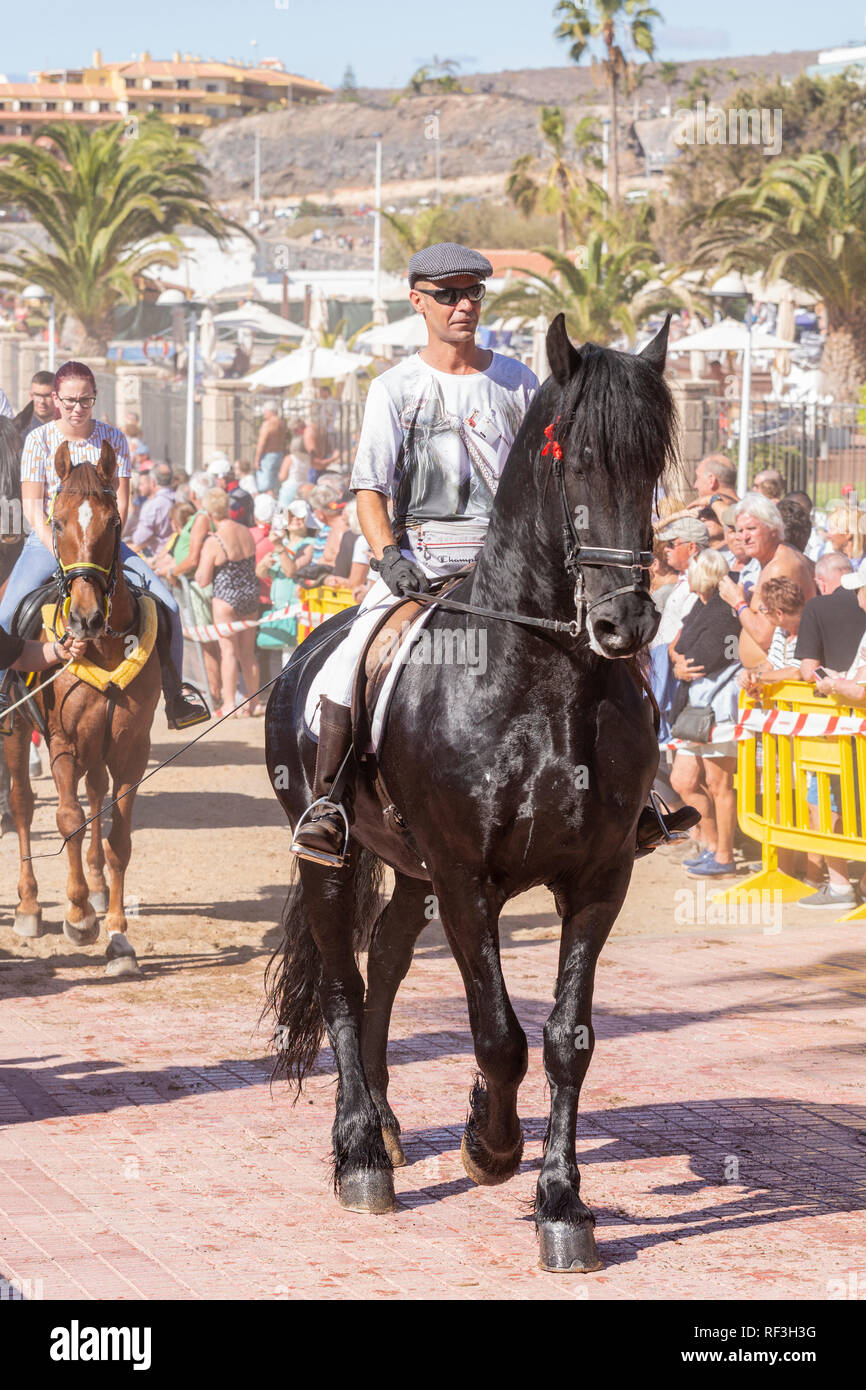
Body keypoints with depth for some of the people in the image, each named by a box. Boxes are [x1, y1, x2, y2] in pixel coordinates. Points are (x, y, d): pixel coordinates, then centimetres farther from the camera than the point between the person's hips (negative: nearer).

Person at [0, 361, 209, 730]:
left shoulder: (112, 439, 3)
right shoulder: (38, 440, -1)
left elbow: (120, 502, 2)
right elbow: (32, 506, -4)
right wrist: (58, 551, -17)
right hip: (48, 540, -1)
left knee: (165, 605, -15)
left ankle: (175, 693, -4)